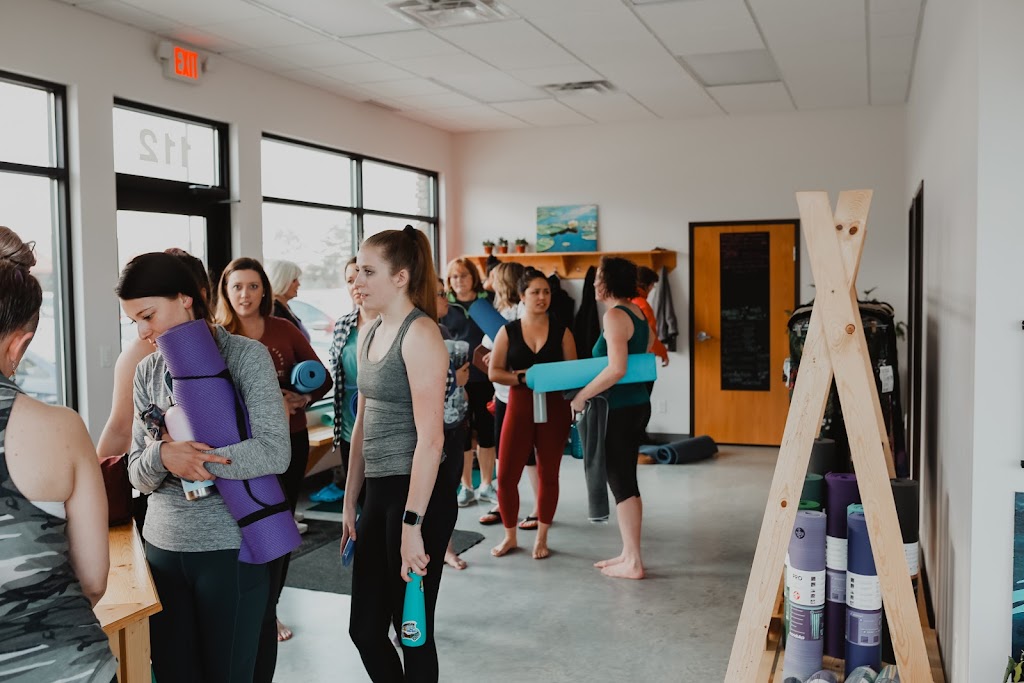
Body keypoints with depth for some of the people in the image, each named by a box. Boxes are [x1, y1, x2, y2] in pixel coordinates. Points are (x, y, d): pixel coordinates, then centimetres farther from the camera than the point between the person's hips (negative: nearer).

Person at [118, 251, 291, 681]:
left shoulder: (246, 355, -8)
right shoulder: (147, 372, 7)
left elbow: (274, 453, -17)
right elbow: (138, 473, 5)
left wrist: (188, 458, -19)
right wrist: (163, 457, -17)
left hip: (230, 547, -5)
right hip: (162, 546, 5)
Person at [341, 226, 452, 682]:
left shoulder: (420, 333, -14)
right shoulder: (370, 334, 12)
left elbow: (430, 438, -20)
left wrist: (412, 524, -21)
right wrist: (349, 501, 18)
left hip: (418, 497, -8)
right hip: (379, 494, 8)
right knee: (365, 629, 15)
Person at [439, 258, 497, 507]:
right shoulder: (444, 307, 4)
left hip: (485, 377, 0)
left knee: (486, 431, 8)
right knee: (461, 432, 6)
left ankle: (486, 485, 21)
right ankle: (466, 487, 18)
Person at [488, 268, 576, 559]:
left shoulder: (561, 332, 3)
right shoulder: (508, 331, 3)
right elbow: (494, 372, 0)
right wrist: (523, 377, -14)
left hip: (554, 408, 0)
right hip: (519, 407, 0)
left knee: (548, 474, 8)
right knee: (506, 475, -2)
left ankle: (541, 538, 24)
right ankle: (510, 536, 18)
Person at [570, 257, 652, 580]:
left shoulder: (614, 315, -16)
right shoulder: (637, 312, 11)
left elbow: (617, 368, -25)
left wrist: (583, 395, -17)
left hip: (618, 409, -9)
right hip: (638, 404, 9)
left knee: (621, 482, -2)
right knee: (626, 480, 14)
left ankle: (633, 563, 4)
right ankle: (629, 553, 22)